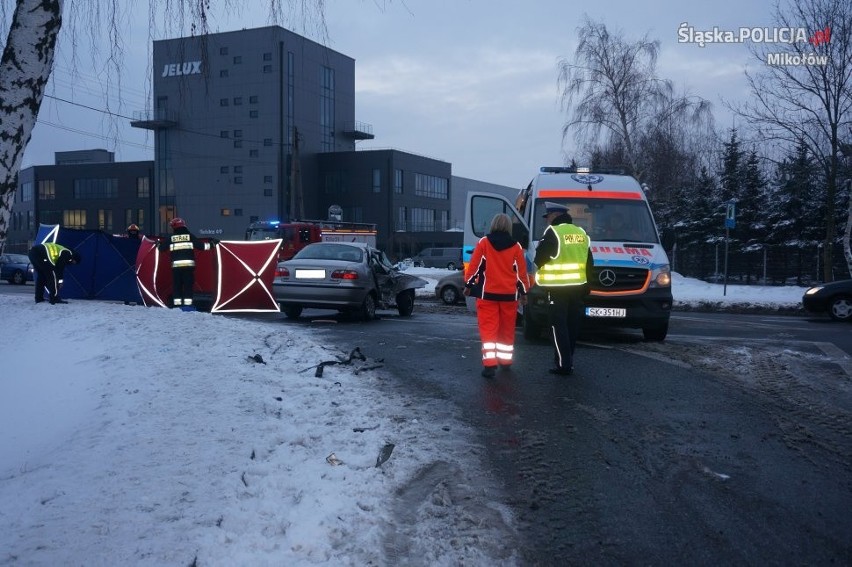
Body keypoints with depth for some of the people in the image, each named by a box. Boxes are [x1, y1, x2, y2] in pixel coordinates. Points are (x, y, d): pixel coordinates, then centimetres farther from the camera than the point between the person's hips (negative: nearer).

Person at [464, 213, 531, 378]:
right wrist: (523, 292, 14)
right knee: (507, 329, 16)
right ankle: (505, 360, 27)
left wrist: (468, 285, 8)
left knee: (488, 329, -2)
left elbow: (474, 265, -3)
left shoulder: (484, 243, -3)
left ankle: (489, 363, -13)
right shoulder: (515, 247, 1)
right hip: (509, 295, 2)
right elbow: (521, 271, 4)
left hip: (487, 293, -2)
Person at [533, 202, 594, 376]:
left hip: (558, 288, -7)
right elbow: (589, 262, 16)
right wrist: (587, 285, 20)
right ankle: (569, 361, 21)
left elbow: (539, 258, -10)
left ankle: (564, 365, -7)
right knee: (572, 325, 14)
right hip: (578, 287, 7)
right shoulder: (581, 233, 13)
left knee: (559, 326, -3)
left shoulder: (553, 232, -11)